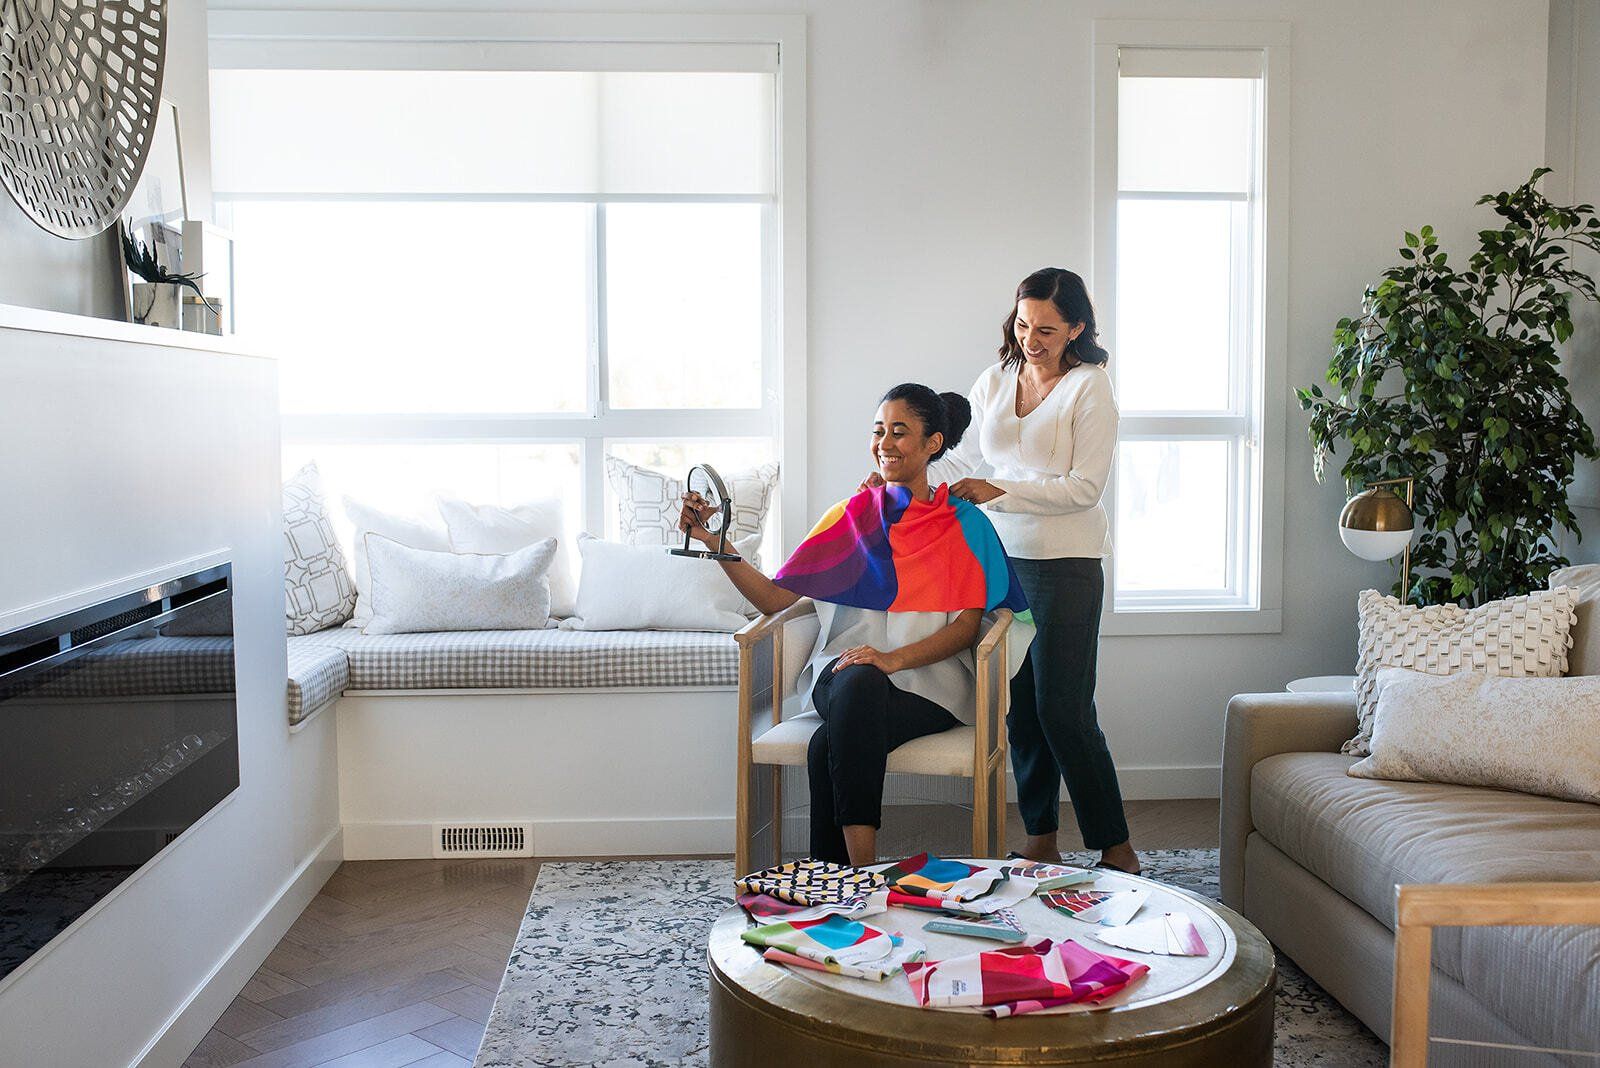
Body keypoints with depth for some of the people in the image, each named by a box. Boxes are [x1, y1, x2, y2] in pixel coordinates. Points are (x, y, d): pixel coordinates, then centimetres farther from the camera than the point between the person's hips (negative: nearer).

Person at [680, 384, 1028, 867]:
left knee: (829, 746, -33)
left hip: (927, 682, -2)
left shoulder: (963, 524, 10)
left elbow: (967, 626, -1)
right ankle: (861, 873, -33)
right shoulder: (854, 515, 15)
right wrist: (713, 540, -4)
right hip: (842, 676, 2)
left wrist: (892, 658, -19)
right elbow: (774, 597, 9)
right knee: (856, 683, -37)